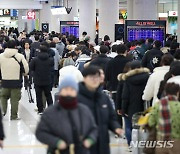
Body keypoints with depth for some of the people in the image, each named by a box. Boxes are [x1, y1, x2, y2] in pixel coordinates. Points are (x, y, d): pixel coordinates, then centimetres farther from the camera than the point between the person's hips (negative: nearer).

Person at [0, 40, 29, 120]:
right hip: (16, 81, -2)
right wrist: (24, 73, 16)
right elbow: (26, 70, -6)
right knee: (15, 98, 6)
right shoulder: (20, 56, -11)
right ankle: (14, 116, 10)